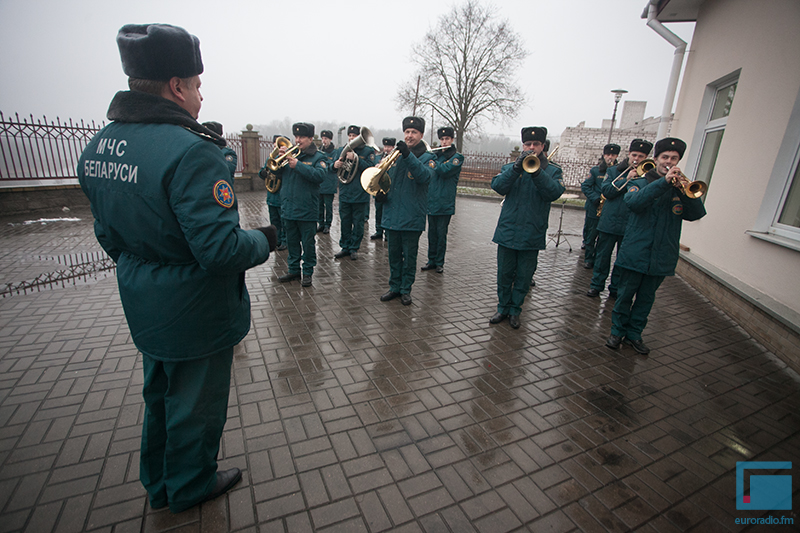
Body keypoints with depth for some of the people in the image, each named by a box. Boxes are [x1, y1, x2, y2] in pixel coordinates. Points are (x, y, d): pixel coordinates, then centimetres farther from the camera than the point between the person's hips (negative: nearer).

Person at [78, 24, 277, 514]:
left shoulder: (98, 146, 3)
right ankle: (190, 487, 41)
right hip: (195, 312, -8)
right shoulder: (191, 152, -26)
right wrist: (265, 240, -13)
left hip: (144, 307, 9)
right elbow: (220, 248, -31)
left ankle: (159, 483, 49)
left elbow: (108, 234, 11)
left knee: (160, 395, 27)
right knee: (196, 404, 15)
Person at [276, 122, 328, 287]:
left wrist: (298, 165, -24)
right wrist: (280, 159, -8)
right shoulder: (290, 153, 12)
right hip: (288, 208, 5)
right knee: (292, 242, 15)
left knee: (308, 243, 3)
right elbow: (276, 173, 10)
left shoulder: (317, 157, -1)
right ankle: (293, 270, 28)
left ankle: (308, 272, 16)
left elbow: (320, 175, -20)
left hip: (307, 210, -5)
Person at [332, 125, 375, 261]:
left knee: (358, 223, 5)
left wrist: (355, 158, -23)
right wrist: (334, 165, -12)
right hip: (344, 193, 3)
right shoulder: (341, 150, 12)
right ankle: (345, 247, 21)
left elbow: (370, 168, -14)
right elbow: (332, 170, 11)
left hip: (360, 194, -3)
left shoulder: (368, 151, 2)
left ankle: (354, 248, 17)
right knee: (345, 222, 9)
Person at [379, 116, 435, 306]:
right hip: (392, 215, 4)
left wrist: (408, 155, -34)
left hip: (412, 217, -4)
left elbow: (426, 176, -23)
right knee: (394, 254, 12)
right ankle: (394, 287, 26)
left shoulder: (427, 157, -1)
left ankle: (406, 290, 20)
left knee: (410, 256, 6)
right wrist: (380, 192, -2)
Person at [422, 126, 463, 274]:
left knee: (441, 233, 0)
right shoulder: (436, 155, 16)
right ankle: (431, 260, 18)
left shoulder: (457, 157, -1)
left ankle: (440, 262, 11)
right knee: (431, 232, 8)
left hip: (444, 202, -5)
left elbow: (444, 170, -17)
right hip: (431, 200, 5)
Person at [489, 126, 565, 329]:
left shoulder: (553, 171, 6)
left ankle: (515, 310, 25)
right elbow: (498, 186, -10)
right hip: (507, 231, 1)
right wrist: (517, 167, -21)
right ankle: (503, 308, 25)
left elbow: (554, 193, -13)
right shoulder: (510, 168, 9)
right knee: (504, 274, 8)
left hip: (532, 234, -1)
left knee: (524, 276, 8)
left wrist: (536, 171, -24)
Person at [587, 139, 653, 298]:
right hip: (609, 223, 0)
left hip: (630, 226, 0)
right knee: (602, 256, 7)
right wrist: (627, 179, -13)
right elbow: (606, 191, -7)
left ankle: (616, 288, 22)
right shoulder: (614, 171, 7)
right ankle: (596, 285, 20)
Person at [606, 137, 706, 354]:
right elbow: (633, 201, -21)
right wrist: (664, 182, -26)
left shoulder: (681, 188, 10)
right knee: (625, 295, 4)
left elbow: (697, 213, -6)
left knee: (646, 298, 12)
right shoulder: (641, 183, 3)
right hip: (635, 253, -3)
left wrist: (682, 188, -19)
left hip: (662, 256, 3)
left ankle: (634, 334, 25)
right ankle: (617, 331, 20)